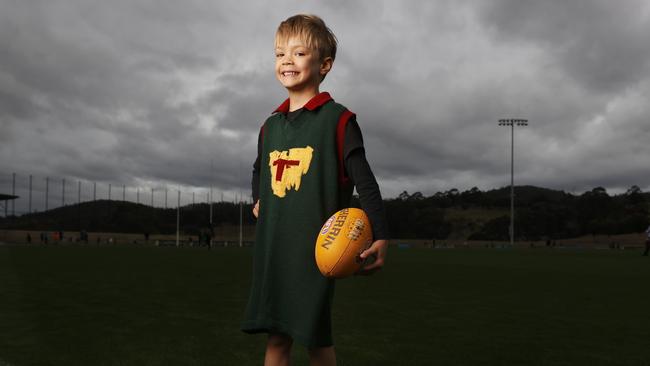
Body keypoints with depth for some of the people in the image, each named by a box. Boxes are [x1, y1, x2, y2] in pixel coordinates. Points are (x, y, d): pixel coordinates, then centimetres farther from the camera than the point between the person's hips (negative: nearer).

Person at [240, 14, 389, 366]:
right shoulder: (270, 125, 12)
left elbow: (365, 181, -9)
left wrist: (380, 237, -14)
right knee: (276, 337, 10)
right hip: (272, 247, 6)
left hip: (316, 246, -5)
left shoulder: (337, 119, -6)